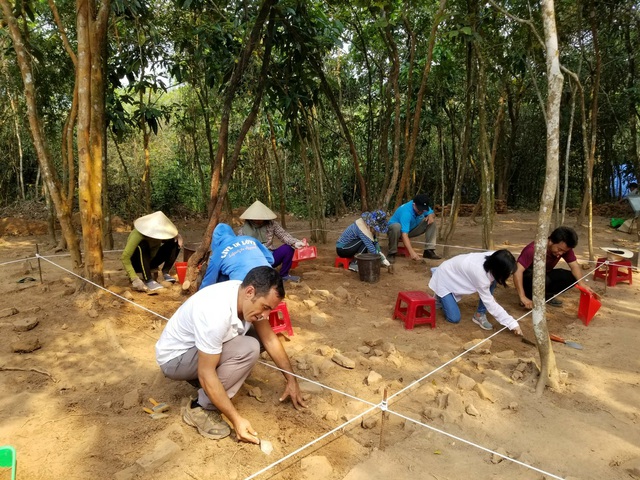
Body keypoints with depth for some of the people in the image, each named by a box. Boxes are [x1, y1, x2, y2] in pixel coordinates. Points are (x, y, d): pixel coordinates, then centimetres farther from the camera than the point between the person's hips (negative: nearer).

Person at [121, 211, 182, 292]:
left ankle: (165, 273, -10)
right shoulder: (138, 234, -31)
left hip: (150, 261, 5)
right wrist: (134, 279, -44)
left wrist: (177, 236, -21)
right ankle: (148, 280, -35)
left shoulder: (159, 231, -14)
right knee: (142, 245, -37)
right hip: (136, 263, -5)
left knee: (174, 242, -11)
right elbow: (124, 258, -35)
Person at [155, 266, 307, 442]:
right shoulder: (217, 313, -37)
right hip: (174, 358, -8)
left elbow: (269, 339, -2)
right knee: (248, 349, -27)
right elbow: (206, 374, -31)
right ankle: (201, 408, -12)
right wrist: (237, 419, -27)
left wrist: (291, 380, -2)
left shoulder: (249, 298, -13)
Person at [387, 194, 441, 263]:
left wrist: (431, 216, -21)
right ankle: (392, 253, -24)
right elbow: (404, 235, -44)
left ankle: (429, 251, -9)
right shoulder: (406, 212, -36)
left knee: (431, 222, -9)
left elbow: (432, 213, 6)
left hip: (411, 229, 7)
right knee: (396, 226, -42)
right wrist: (412, 252, -54)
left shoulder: (423, 207, -14)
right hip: (400, 231, -7)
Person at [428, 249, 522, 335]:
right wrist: (512, 324, -25)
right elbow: (490, 303, -28)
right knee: (454, 318, -13)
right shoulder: (480, 273, -39)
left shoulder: (493, 259, -21)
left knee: (492, 282, -15)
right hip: (445, 278, -7)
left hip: (457, 275, 7)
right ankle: (440, 298, 15)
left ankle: (480, 315, 0)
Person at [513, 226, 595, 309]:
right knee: (543, 280, -37)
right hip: (528, 275, -6)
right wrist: (523, 297, -45)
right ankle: (530, 296, -9)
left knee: (571, 278, -16)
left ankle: (546, 295, 1)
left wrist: (582, 284, -34)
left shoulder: (564, 248, -15)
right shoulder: (534, 249, -33)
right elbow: (517, 271, -39)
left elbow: (574, 265, -14)